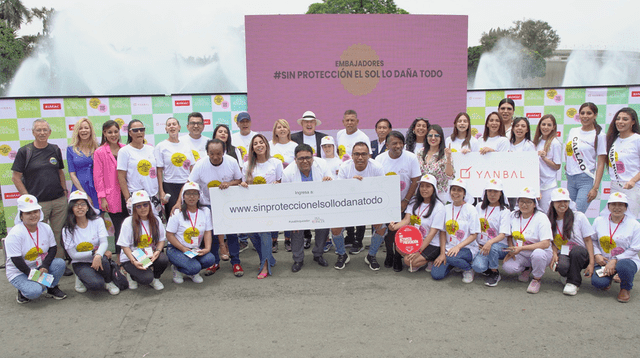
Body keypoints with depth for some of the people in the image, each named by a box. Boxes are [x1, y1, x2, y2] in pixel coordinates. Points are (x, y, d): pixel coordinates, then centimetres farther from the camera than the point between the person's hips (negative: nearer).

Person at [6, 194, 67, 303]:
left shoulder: (46, 228, -1)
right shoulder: (14, 234, -19)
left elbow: (53, 249, 1)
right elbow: (16, 260, -20)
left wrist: (45, 267, -16)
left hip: (40, 267, 5)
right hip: (19, 273, -5)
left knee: (60, 263, -24)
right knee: (34, 292, -32)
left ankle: (52, 288, 1)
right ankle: (23, 291, 5)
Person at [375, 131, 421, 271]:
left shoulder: (411, 158, -12)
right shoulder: (380, 159, -8)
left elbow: (415, 181, -9)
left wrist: (405, 201, -11)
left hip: (403, 203, -1)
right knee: (388, 228, 3)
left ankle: (398, 257, 16)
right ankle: (389, 254, 26)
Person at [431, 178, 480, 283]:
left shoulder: (470, 209, -6)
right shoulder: (446, 208, 7)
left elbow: (473, 235, -8)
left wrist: (458, 247, -21)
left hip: (467, 248, -4)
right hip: (449, 248, 4)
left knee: (451, 257, -37)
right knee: (436, 274, -14)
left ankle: (468, 269, -4)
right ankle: (453, 264, 17)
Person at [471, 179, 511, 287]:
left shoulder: (504, 211, -4)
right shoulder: (480, 207, 9)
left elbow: (503, 235, -16)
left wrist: (490, 242, -35)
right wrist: (477, 243, -1)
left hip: (500, 246, -2)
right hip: (481, 246, 2)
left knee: (492, 247, -40)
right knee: (478, 266, -29)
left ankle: (495, 273, -10)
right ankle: (488, 270, 11)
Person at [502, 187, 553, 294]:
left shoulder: (541, 218, -13)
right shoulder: (513, 216, 3)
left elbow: (545, 244, -21)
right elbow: (510, 236, 15)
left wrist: (521, 248, -27)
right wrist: (511, 250, -5)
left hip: (541, 252, -4)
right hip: (520, 255, 4)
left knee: (538, 254, -40)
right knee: (507, 267, -25)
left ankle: (537, 279, -9)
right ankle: (526, 269, 11)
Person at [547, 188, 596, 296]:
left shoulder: (579, 217, -4)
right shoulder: (550, 220, 4)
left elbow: (588, 240, -4)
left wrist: (591, 263, -12)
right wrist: (554, 254, -11)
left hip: (580, 254, 0)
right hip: (562, 254, 1)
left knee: (576, 250, -38)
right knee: (562, 267, -36)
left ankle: (573, 282, -16)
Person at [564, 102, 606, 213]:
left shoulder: (599, 135, -4)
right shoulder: (573, 131, 11)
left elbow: (601, 164, -6)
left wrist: (595, 188, -12)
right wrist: (567, 164, 9)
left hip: (587, 180, -5)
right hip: (570, 179, 5)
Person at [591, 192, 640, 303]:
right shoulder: (599, 221, 3)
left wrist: (615, 260, -19)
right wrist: (597, 255, -8)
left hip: (626, 260, -2)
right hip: (603, 261, 2)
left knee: (623, 266, -40)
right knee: (598, 282, -27)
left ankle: (625, 289, -3)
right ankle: (608, 277, 16)